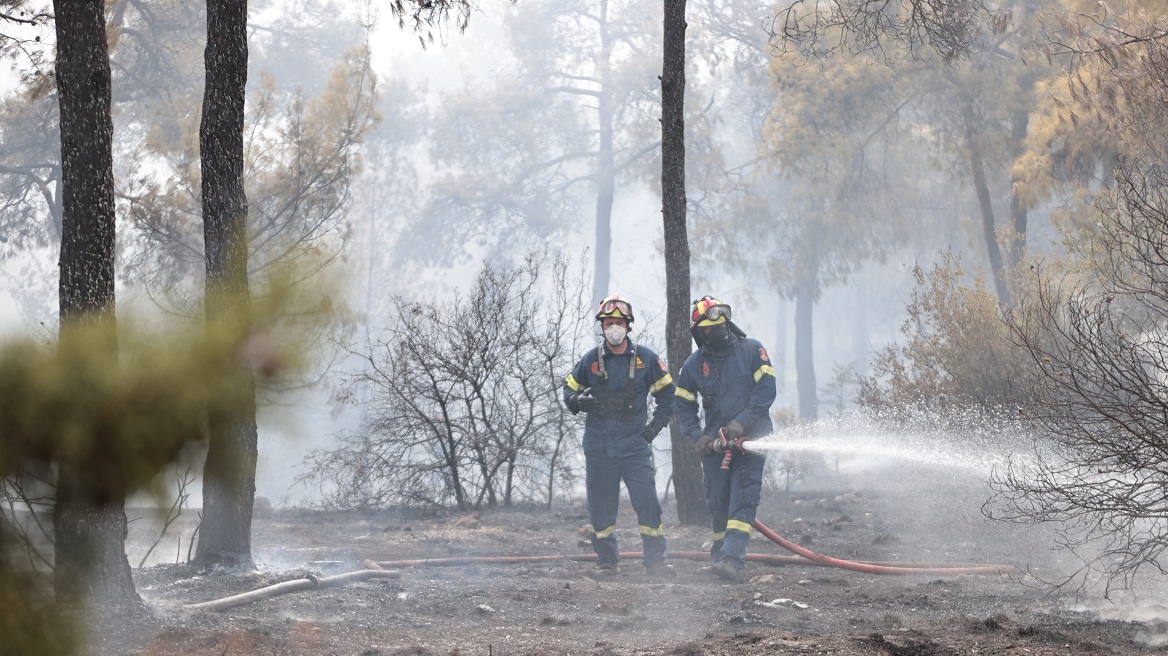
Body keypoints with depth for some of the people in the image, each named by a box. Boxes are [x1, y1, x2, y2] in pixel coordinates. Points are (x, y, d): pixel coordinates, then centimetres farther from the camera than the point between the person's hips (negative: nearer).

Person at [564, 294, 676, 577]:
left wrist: (656, 424, 0)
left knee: (647, 502, -9)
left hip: (635, 445, -1)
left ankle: (656, 559, -2)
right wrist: (578, 401, -9)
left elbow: (667, 393, 11)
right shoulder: (590, 360, 4)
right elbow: (569, 389, 14)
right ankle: (606, 559, 16)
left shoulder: (645, 358, 3)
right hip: (599, 446, 1)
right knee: (600, 505, 4)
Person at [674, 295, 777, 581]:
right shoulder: (694, 364, 5)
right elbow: (682, 405, 10)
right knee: (717, 502, 3)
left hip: (751, 438, -3)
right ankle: (720, 553, 20)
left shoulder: (752, 350, -2)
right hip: (715, 442, 3)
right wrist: (697, 436, -5)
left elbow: (766, 389, -7)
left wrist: (742, 421, -17)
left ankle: (732, 560, -26)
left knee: (742, 498, -15)